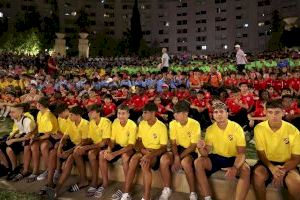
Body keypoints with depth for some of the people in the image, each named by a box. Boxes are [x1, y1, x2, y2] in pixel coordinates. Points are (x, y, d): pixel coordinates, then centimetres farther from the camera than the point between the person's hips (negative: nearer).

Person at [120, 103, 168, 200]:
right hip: (144, 151, 4)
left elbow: (164, 148, -15)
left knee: (145, 163, -34)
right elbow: (139, 141, 8)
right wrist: (142, 149, -15)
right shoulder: (142, 124, 3)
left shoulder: (162, 126, -13)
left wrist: (150, 155, -30)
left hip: (156, 153, -4)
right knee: (134, 159, -28)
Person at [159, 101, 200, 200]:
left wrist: (179, 158, -21)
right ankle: (167, 189, -5)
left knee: (185, 162, -36)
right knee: (164, 159, -25)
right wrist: (176, 157, -22)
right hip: (178, 149, 4)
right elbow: (173, 144, -3)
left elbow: (193, 146, -15)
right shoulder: (173, 124, -4)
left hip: (191, 152, -4)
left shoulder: (195, 124, -16)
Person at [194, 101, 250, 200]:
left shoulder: (236, 128, -12)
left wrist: (235, 168, -36)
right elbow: (206, 153, -7)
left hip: (233, 158, -2)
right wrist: (201, 148, -33)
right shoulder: (210, 129, -5)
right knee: (198, 162, -23)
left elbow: (241, 153, -15)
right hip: (216, 158, 3)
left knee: (245, 169, -33)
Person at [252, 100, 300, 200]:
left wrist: (283, 170, -23)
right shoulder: (259, 128, -12)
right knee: (257, 174, -31)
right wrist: (272, 168, -27)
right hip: (267, 162, 0)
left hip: (286, 163, 0)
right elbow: (261, 153, -7)